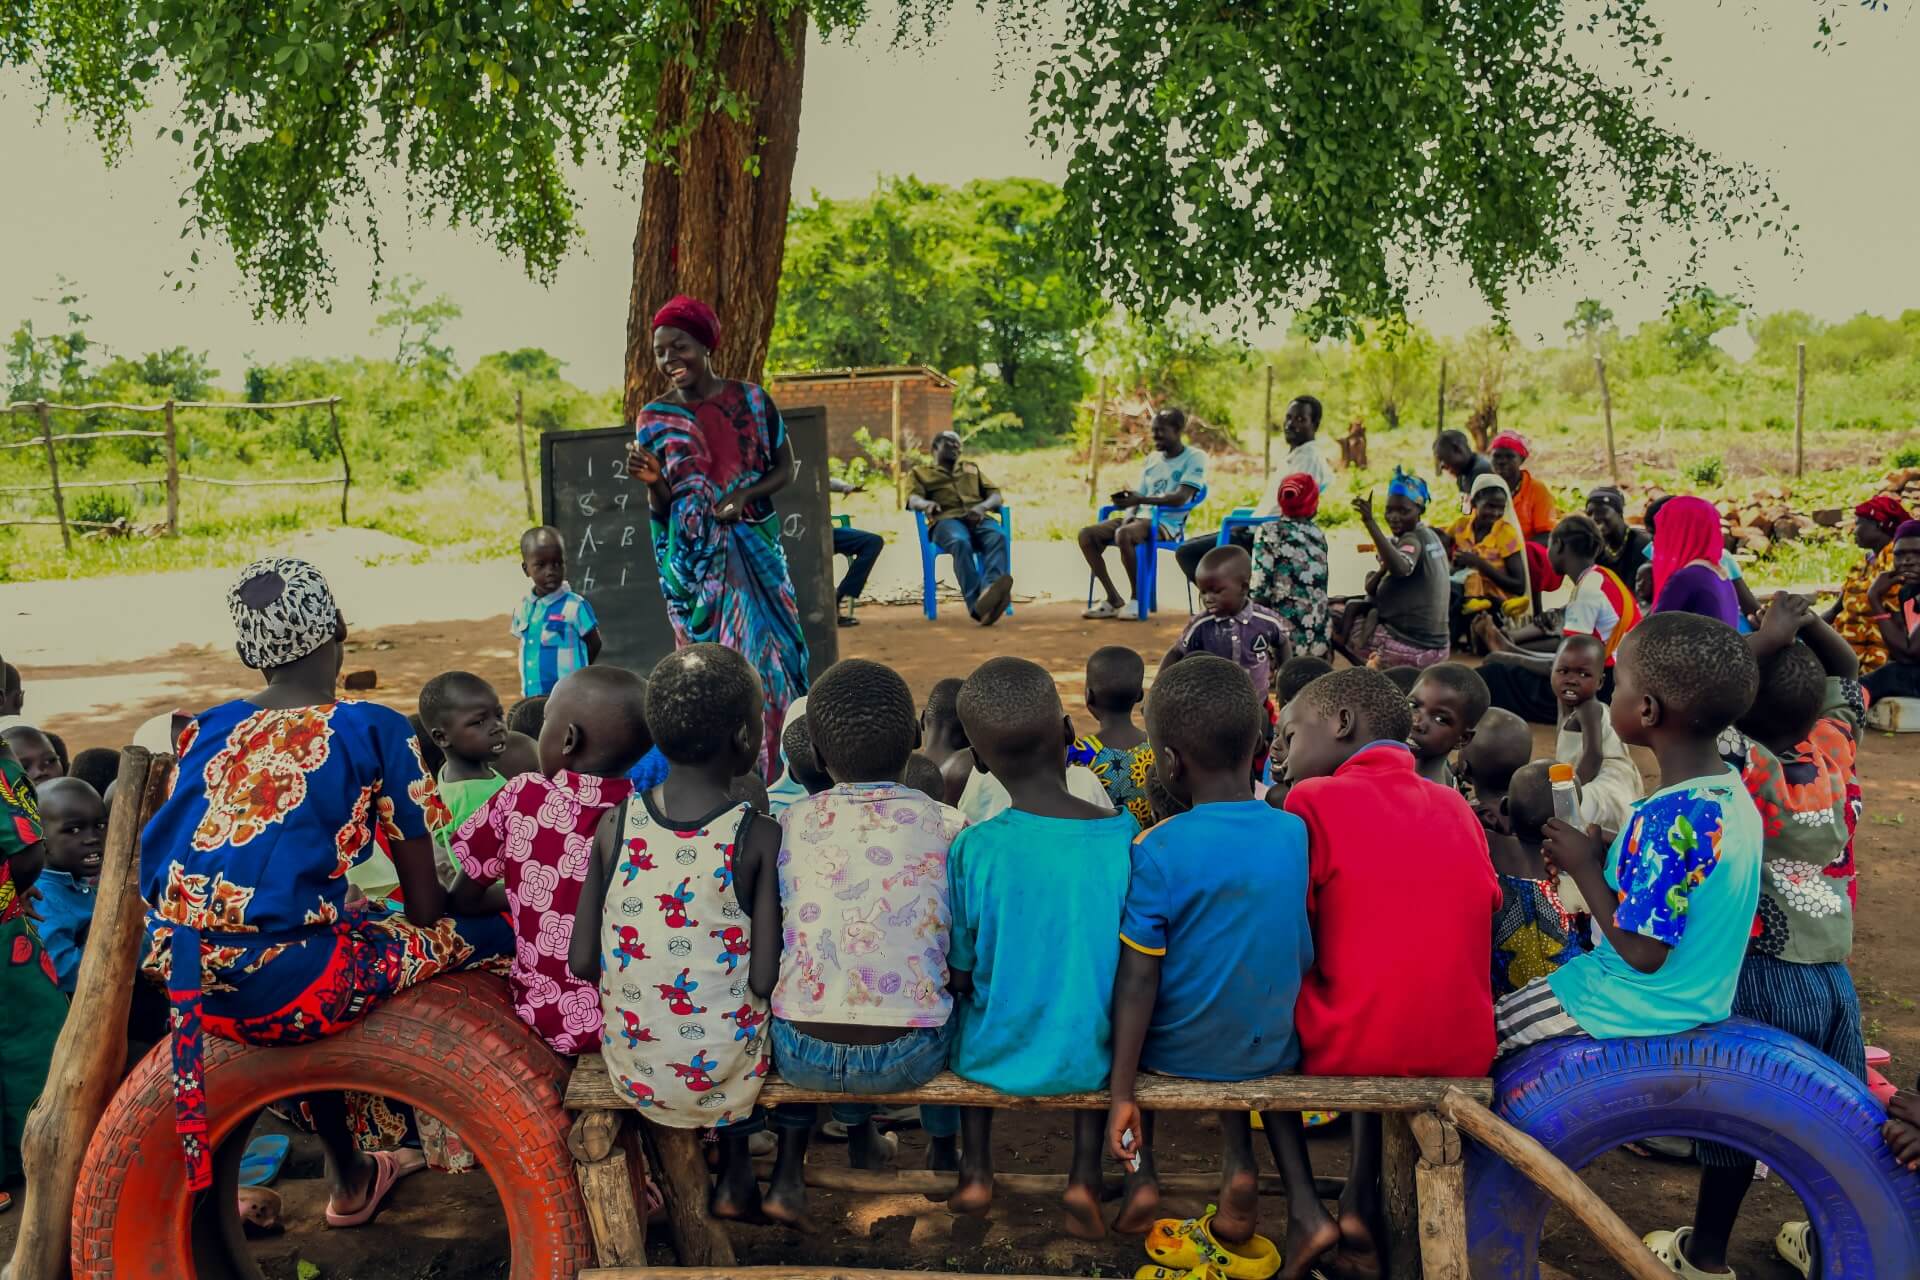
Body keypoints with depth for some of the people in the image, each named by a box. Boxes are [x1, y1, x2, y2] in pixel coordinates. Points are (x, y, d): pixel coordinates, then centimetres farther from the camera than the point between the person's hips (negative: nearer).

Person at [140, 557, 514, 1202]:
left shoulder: (205, 730, 11)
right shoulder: (374, 730, -2)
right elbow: (425, 903, 1)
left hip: (183, 977, 7)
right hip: (285, 986, -6)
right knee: (498, 931, 7)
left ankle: (350, 1177, 44)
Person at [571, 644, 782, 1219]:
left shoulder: (613, 825, -10)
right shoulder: (760, 837, -18)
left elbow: (581, 963, -6)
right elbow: (764, 981, -19)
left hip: (631, 1061, 3)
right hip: (725, 1069, -2)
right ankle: (734, 1179, 36)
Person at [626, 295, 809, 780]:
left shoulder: (751, 400, -1)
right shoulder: (654, 419, 1)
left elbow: (784, 467, 6)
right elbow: (660, 511, 3)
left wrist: (746, 494, -11)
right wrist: (652, 482, -19)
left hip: (754, 550, 0)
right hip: (693, 560, 0)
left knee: (765, 654, -1)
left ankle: (774, 775, 10)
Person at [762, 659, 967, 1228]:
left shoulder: (790, 823, 0)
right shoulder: (945, 825, -3)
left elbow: (775, 943, 8)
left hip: (803, 1056, 1)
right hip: (908, 1057, 0)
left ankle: (789, 1167, 35)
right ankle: (944, 1147, 53)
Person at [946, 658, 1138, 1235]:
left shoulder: (974, 849, -19)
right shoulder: (1125, 836, -14)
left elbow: (960, 977, -8)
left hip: (999, 1057, -1)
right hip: (1090, 1059, 1)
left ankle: (976, 1169, 28)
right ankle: (1086, 1173, 21)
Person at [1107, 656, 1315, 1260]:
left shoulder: (1157, 851, -21)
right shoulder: (1297, 834, -10)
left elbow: (1137, 982, -18)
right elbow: (1307, 960, 2)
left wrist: (1121, 1094, -10)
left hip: (1179, 1052, -2)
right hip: (1273, 1051, 2)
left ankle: (1141, 1175, 16)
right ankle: (1300, 1192, 16)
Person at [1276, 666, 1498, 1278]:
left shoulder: (1314, 800, -5)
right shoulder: (1455, 806, 10)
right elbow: (1483, 913, 15)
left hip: (1351, 1046, -5)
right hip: (1463, 1053, 5)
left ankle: (1304, 1210, 12)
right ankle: (1361, 1204, 23)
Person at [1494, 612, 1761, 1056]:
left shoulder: (1666, 818, -31)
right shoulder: (1732, 790, -4)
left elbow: (1644, 952, -27)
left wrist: (1584, 868, -17)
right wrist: (1603, 853, -2)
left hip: (1639, 1009, -8)